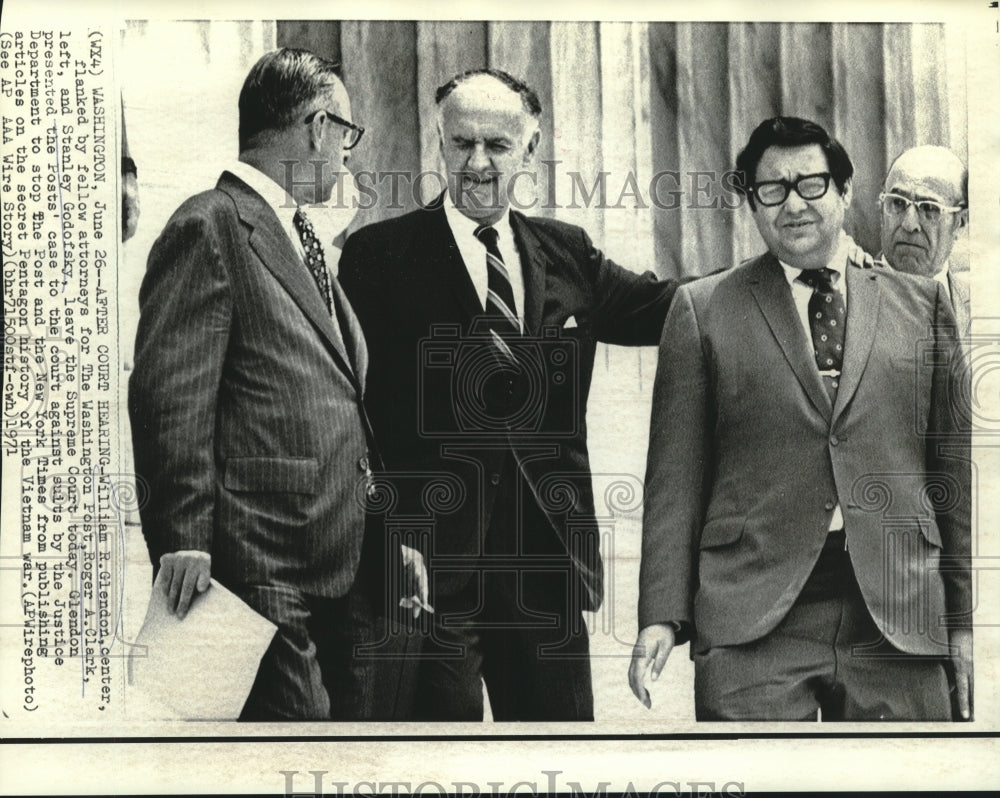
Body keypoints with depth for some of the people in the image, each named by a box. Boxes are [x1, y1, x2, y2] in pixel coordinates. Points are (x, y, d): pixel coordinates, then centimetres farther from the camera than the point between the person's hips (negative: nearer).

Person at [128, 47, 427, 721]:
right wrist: (185, 539, -19)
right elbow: (169, 395, -15)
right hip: (268, 567, -9)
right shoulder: (210, 229, -8)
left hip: (352, 565, 9)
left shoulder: (307, 241, 21)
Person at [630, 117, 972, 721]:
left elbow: (955, 470, 12)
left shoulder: (921, 302, 12)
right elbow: (675, 478, 4)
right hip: (752, 622, -1)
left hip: (897, 618, 2)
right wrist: (663, 615, -3)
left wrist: (964, 618, 9)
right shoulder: (703, 309, 7)